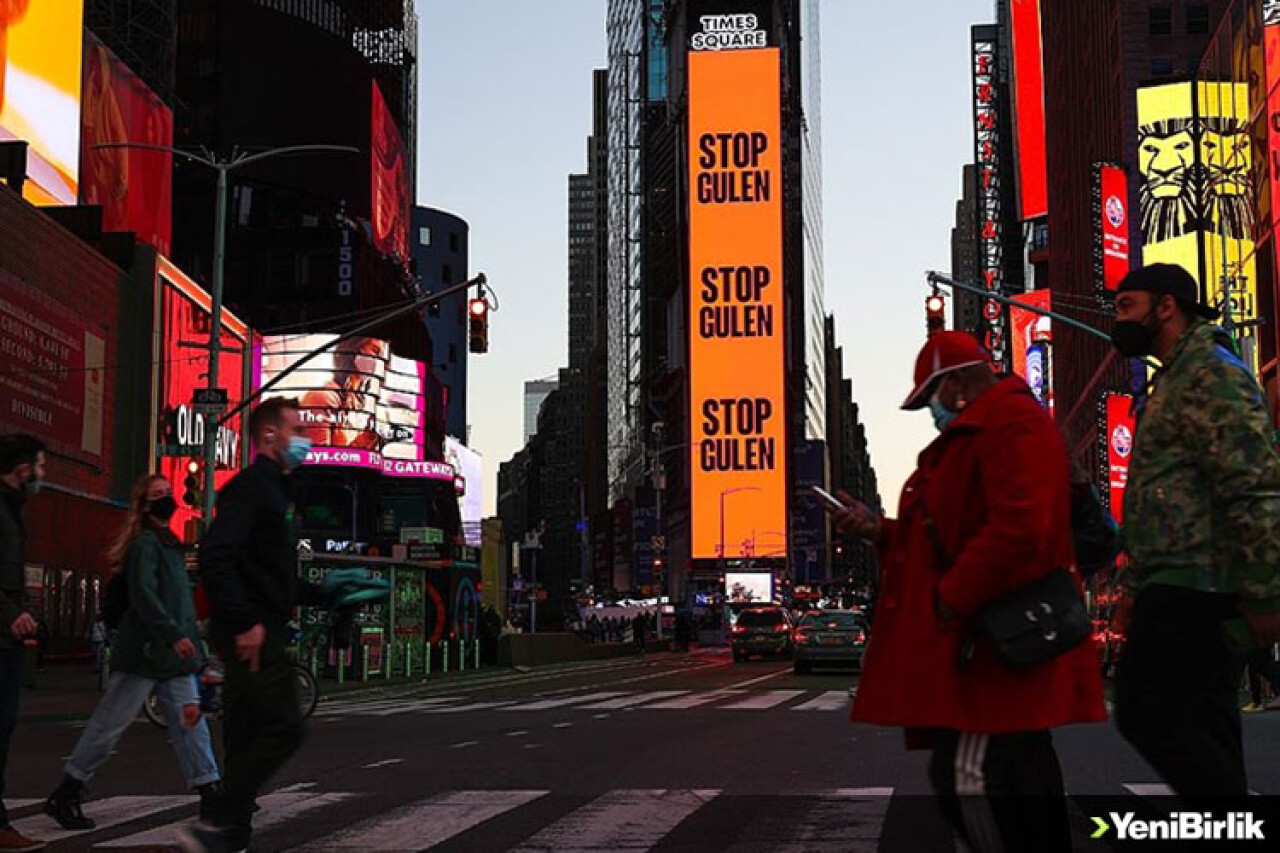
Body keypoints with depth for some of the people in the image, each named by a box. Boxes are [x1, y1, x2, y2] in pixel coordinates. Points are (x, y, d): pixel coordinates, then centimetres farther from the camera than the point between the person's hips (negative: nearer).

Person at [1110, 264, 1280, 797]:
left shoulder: (1209, 373, -9)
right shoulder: (1173, 381, 24)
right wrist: (1135, 588, 23)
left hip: (1190, 588, -10)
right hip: (1187, 590, 10)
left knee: (1146, 713, -13)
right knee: (1201, 732, 8)